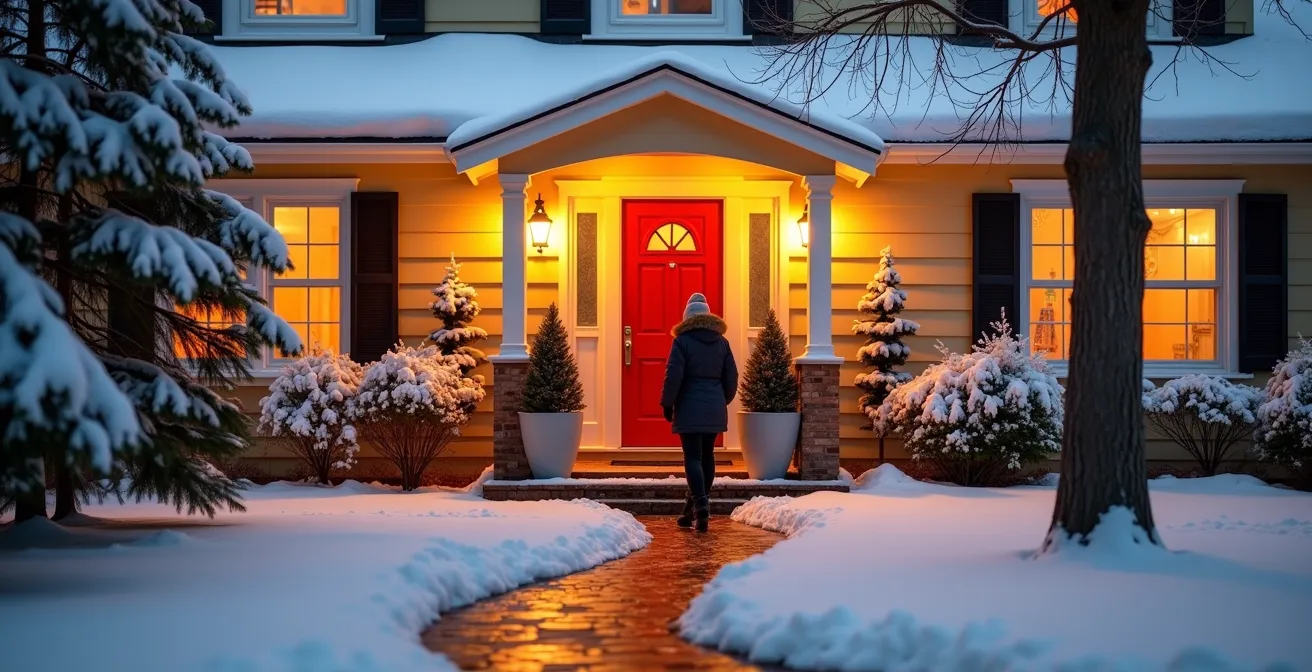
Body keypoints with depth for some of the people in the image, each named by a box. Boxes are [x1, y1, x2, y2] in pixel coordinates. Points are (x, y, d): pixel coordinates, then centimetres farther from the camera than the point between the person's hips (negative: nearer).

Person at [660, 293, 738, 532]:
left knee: (693, 458, -5)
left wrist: (667, 404, -1)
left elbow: (673, 376, -11)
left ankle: (701, 506, -20)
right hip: (715, 409, 5)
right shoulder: (721, 342, 8)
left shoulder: (683, 341, -7)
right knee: (707, 456, 11)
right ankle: (693, 509, 18)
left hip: (689, 409, -5)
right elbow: (731, 376, 10)